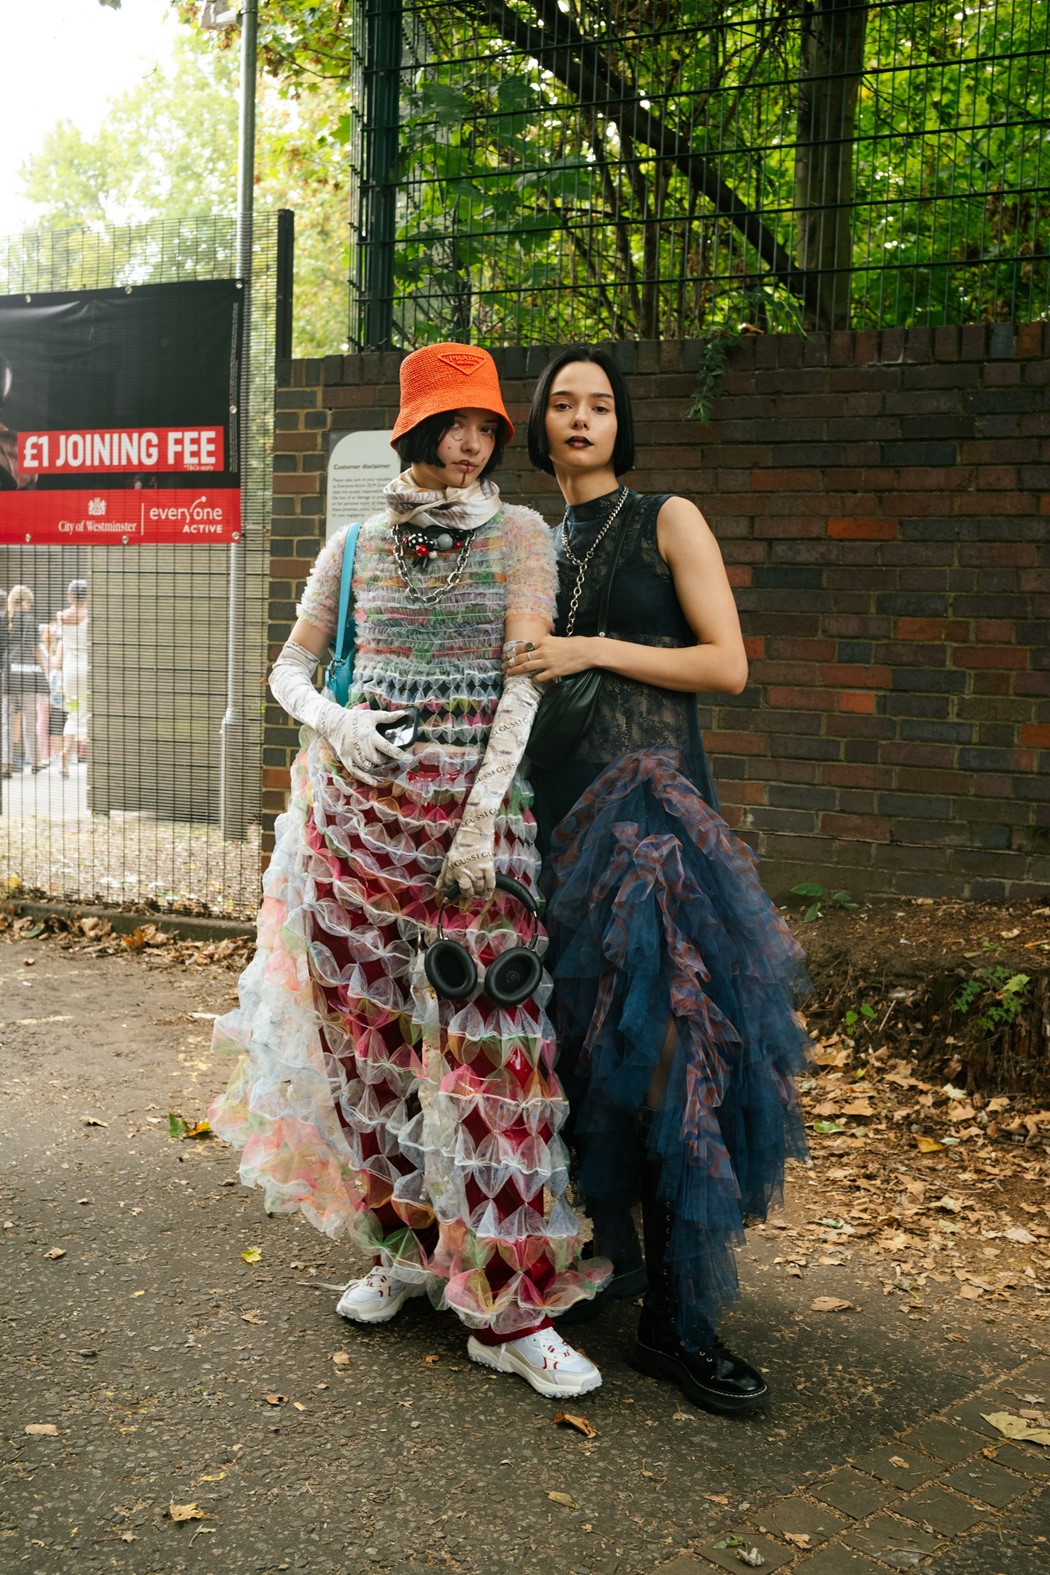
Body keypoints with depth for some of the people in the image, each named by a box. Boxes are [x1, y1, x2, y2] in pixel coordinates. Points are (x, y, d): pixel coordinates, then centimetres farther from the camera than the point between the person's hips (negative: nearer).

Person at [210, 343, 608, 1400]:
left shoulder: (520, 536, 2)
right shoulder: (357, 544, 11)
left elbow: (527, 675, -7)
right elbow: (289, 665, 14)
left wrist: (483, 811, -16)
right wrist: (329, 718, -9)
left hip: (479, 799, -3)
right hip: (361, 798, 3)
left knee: (487, 1035, -8)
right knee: (366, 1021, 7)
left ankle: (507, 1308, 0)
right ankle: (403, 1244, 26)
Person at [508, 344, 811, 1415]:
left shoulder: (668, 523, 4)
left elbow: (728, 665, -5)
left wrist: (595, 650, -11)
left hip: (650, 798, -5)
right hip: (554, 801, 5)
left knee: (655, 1036, -11)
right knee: (566, 1035, 5)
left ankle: (675, 1318, -5)